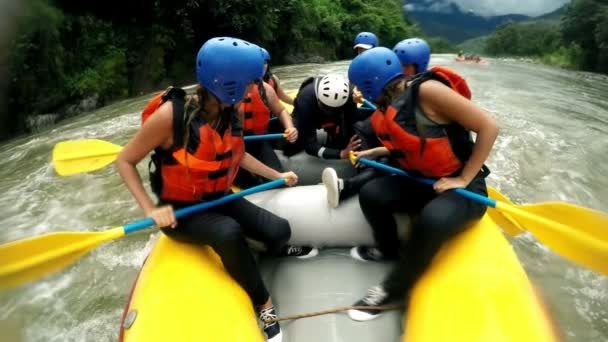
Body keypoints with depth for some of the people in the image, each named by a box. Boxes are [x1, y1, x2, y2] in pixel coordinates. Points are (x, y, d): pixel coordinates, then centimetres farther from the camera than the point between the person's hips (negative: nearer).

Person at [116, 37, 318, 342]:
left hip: (217, 199, 5)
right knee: (228, 232, -36)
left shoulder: (232, 112, -6)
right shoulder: (171, 115, -25)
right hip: (179, 211, -5)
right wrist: (150, 209, -25)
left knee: (279, 230, -13)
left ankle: (276, 249, 27)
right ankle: (263, 305, -13)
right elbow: (125, 161, -14)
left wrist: (277, 176, 11)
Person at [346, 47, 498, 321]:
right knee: (371, 194, -12)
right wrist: (376, 152, 10)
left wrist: (463, 179, -20)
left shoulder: (427, 91, -22)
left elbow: (488, 127, -20)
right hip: (422, 182, 7)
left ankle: (393, 289, -11)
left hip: (462, 187, -7)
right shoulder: (391, 106, 2)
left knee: (431, 221, -35)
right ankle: (389, 250, 16)